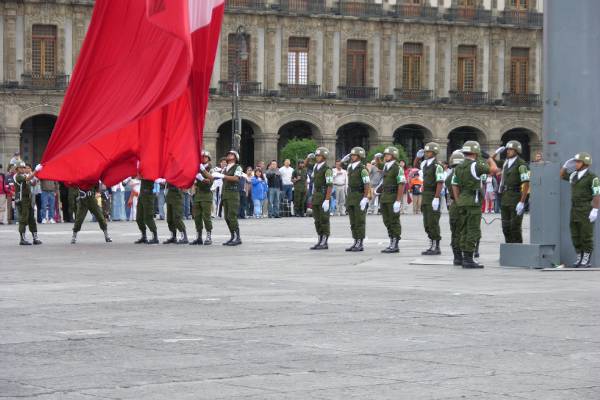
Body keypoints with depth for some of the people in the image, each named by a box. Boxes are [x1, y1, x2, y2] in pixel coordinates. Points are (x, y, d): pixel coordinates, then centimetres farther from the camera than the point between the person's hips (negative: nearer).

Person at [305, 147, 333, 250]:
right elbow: (305, 163, 29)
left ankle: (324, 243, -1)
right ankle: (320, 241, 12)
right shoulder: (316, 166, 11)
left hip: (324, 196, -8)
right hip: (315, 196, 8)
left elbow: (330, 185, -20)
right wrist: (309, 157, 5)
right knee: (317, 220, 8)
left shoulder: (327, 169, -15)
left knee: (324, 220, -5)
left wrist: (327, 201, -26)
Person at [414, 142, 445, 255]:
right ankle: (432, 246, 14)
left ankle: (436, 247, -3)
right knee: (427, 224, 9)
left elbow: (440, 183, -19)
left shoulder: (437, 166, -14)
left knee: (433, 223, -7)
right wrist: (418, 156, 13)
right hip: (425, 196, 9)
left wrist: (436, 199, -25)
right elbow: (416, 165, 34)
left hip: (433, 198, -9)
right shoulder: (425, 164, 12)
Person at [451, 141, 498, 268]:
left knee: (464, 231, 11)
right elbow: (494, 170, -7)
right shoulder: (476, 165, -12)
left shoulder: (458, 167, 10)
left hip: (461, 202, 7)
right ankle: (469, 259, -10)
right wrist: (490, 160, 12)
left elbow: (455, 186, 12)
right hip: (473, 202, -7)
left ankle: (465, 258, 12)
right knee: (473, 232, -6)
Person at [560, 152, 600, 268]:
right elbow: (562, 175, 30)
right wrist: (567, 165, 13)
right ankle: (579, 259, 14)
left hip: (587, 210, -7)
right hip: (574, 209, 7)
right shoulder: (574, 175, 12)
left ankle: (587, 261, 4)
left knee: (586, 236, -4)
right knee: (575, 236, 6)